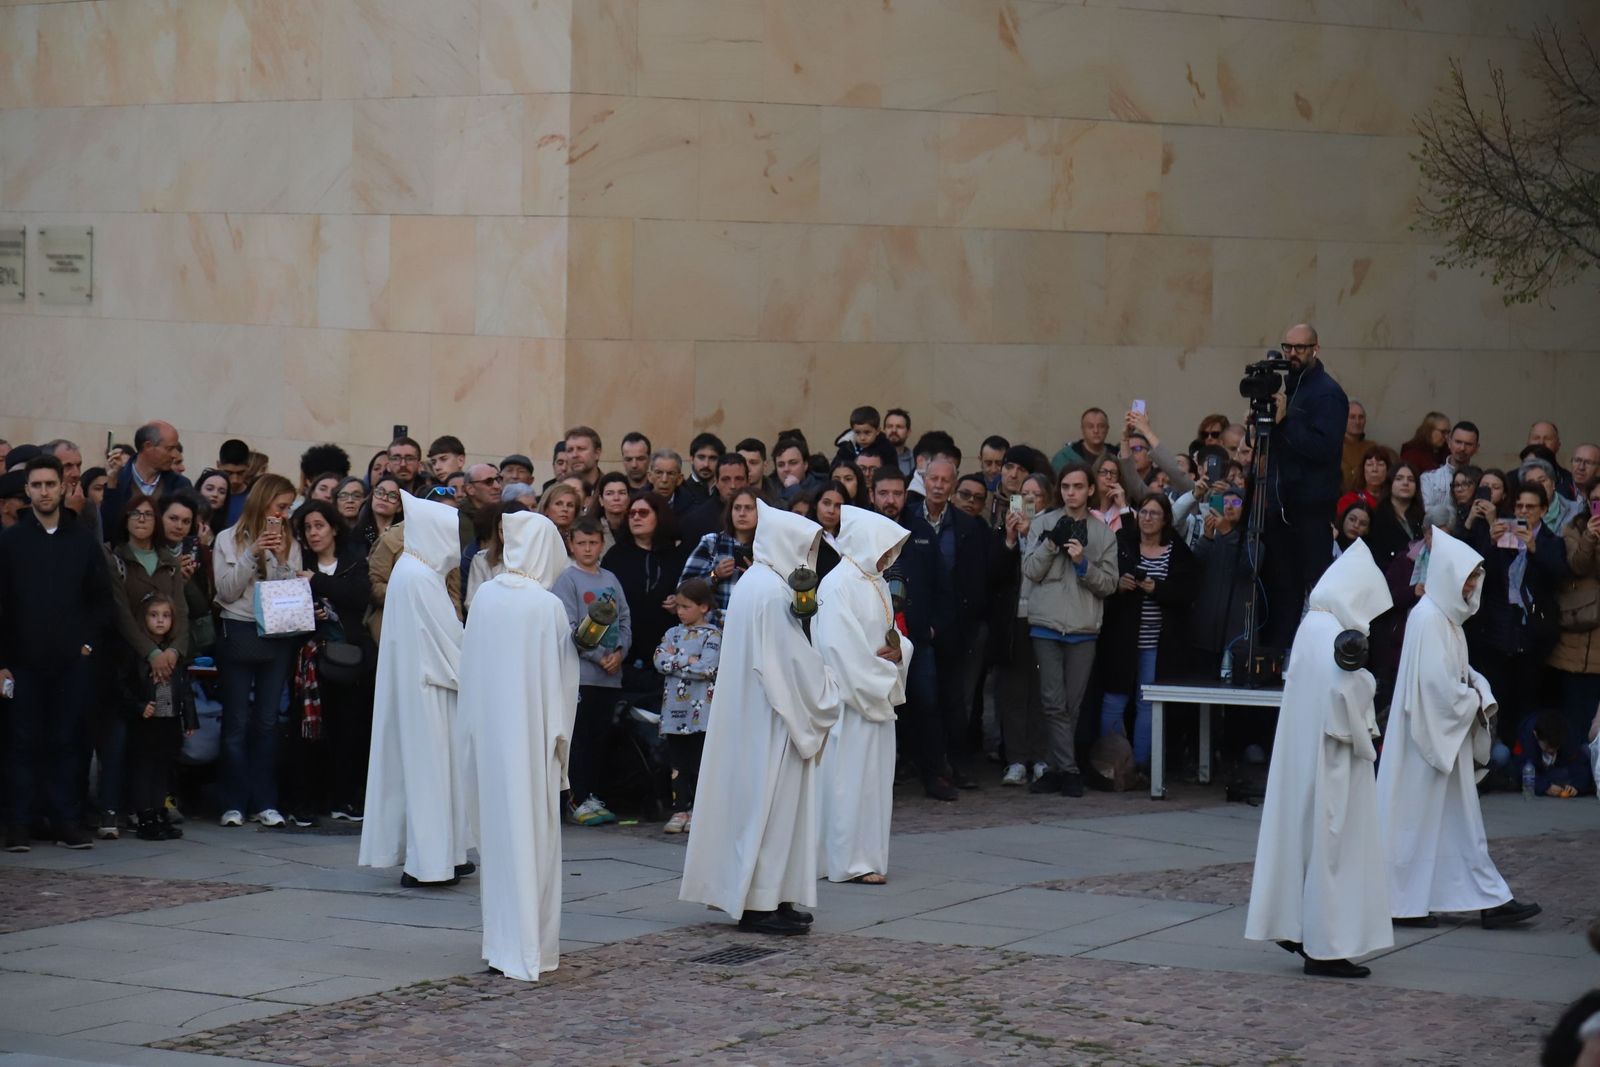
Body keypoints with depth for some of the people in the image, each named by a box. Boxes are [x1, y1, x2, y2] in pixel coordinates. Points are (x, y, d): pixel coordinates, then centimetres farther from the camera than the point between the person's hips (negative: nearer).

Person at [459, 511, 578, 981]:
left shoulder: (485, 597, -2)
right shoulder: (548, 606, -12)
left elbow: (470, 667, 5)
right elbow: (560, 677, -8)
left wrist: (475, 725, 14)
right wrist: (560, 734, 2)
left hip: (490, 731, 4)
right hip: (532, 732, -4)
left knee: (499, 832, 12)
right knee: (534, 833, 2)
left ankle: (502, 941, 18)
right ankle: (532, 947, 3)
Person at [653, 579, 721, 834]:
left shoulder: (711, 635, -4)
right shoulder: (673, 633, 12)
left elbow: (706, 668, -17)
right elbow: (659, 660, -2)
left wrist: (674, 661, -10)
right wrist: (687, 660, -12)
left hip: (700, 710, -5)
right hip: (675, 710, 5)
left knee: (700, 763, -1)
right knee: (678, 763, 8)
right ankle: (680, 810, 12)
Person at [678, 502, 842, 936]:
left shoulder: (754, 583, 13)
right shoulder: (773, 593, -19)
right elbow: (794, 661, -18)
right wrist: (828, 694, -4)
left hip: (751, 713, 10)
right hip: (772, 718, -10)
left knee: (758, 799, 12)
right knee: (770, 800, -5)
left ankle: (763, 899, 17)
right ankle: (762, 903, -2)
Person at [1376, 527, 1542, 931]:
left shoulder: (1447, 616, 12)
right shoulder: (1428, 618, -18)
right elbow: (1435, 682, -24)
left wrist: (1481, 694, 0)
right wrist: (1472, 702, -9)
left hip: (1450, 735, 10)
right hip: (1429, 734, -10)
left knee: (1459, 818, 10)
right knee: (1419, 816, -1)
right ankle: (1404, 902, 7)